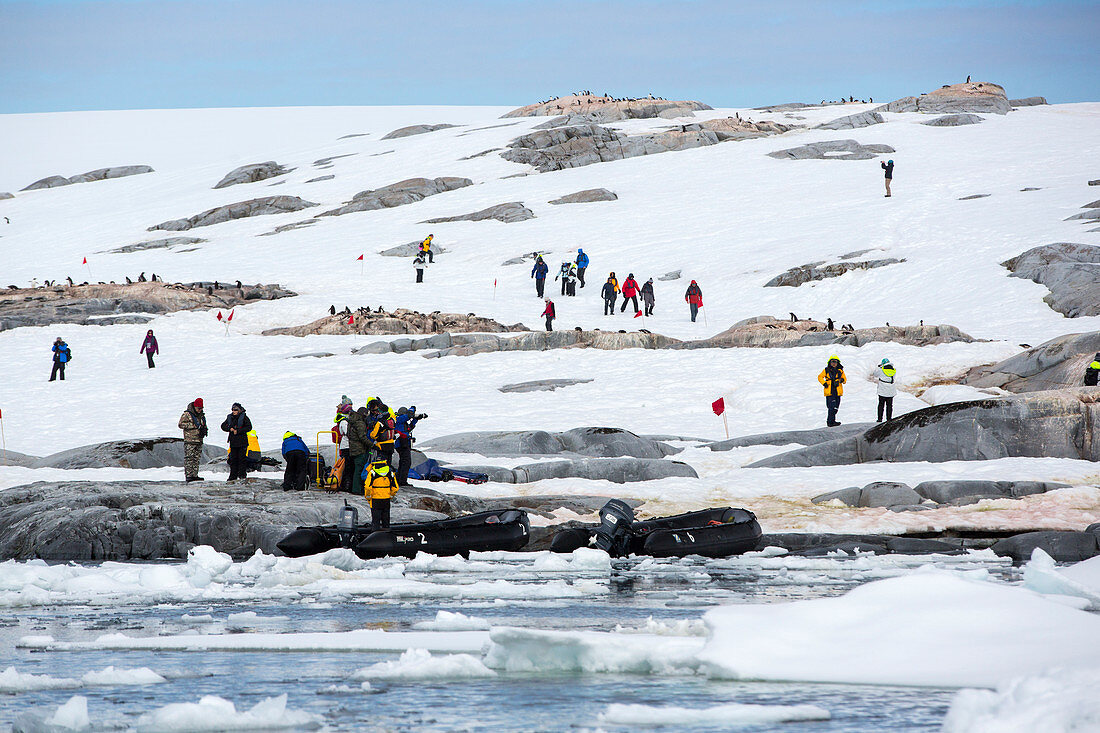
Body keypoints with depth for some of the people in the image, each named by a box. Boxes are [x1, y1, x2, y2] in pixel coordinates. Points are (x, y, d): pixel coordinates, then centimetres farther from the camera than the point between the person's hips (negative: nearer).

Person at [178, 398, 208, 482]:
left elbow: (204, 425, 29)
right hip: (190, 441, -7)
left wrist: (204, 430, 5)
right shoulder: (187, 414, -5)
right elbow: (181, 424, -14)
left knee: (197, 458, 7)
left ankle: (195, 475, 12)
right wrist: (194, 425, -17)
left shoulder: (201, 415, 16)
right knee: (189, 458, -9)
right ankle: (188, 475, -11)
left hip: (199, 440, 7)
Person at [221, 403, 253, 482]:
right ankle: (233, 476, 8)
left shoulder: (244, 417, -2)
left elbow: (249, 427, -9)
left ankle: (242, 475, 0)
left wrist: (238, 431, -15)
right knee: (233, 459, 4)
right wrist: (229, 429, -6)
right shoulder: (229, 417, 11)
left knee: (242, 458, -6)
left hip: (242, 442, -4)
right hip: (233, 442, 4)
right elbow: (223, 426, 14)